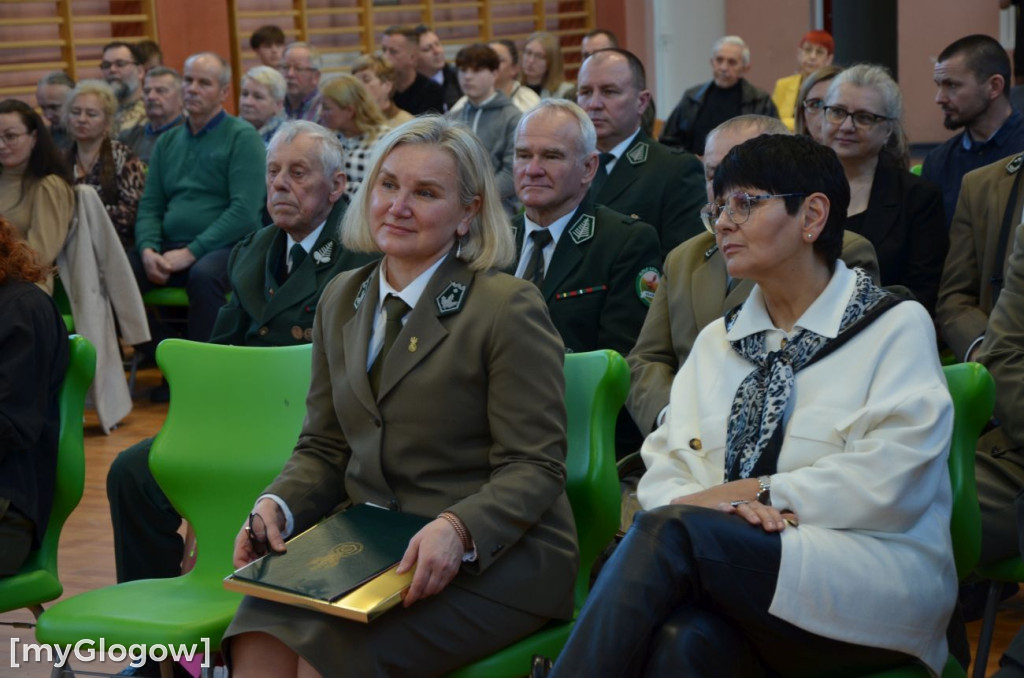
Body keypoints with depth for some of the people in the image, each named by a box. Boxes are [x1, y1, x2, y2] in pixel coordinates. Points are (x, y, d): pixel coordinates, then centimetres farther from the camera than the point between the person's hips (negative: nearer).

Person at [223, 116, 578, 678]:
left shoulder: (509, 307, -7)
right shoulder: (341, 299, 13)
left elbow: (534, 468, -9)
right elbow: (323, 448, 15)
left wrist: (457, 530, -27)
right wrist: (276, 506, -6)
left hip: (495, 555, -5)